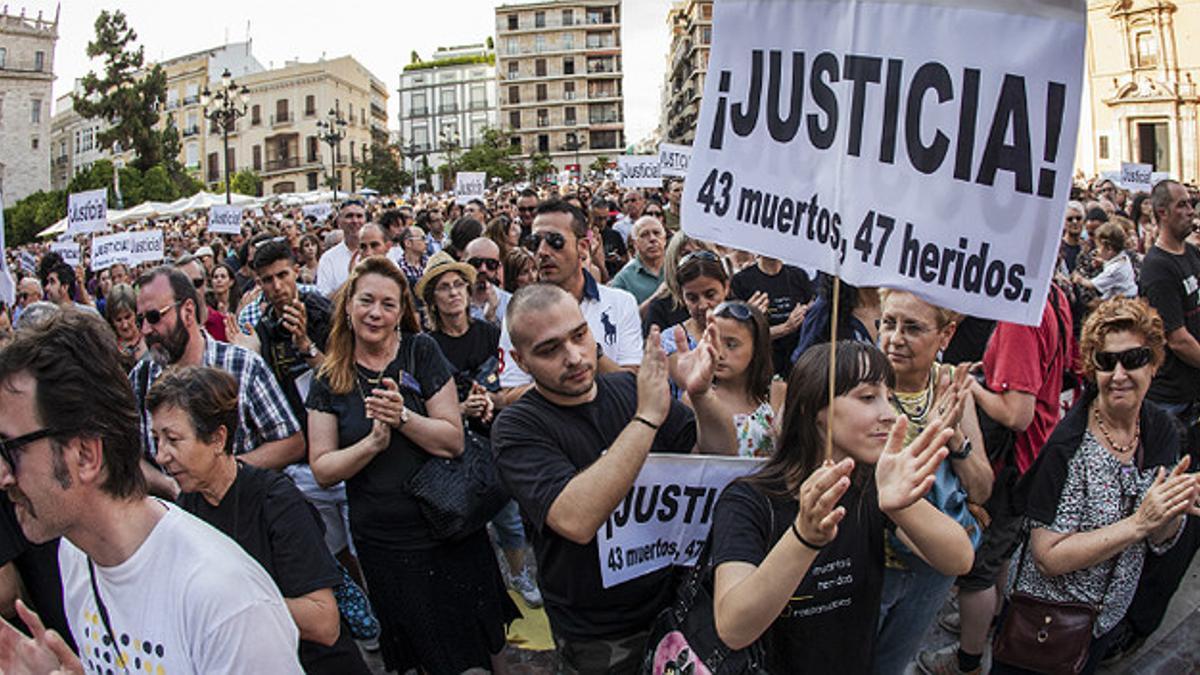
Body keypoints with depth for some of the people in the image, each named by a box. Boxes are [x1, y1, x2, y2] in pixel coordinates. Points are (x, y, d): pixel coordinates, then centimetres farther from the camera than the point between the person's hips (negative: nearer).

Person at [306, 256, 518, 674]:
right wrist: (373, 442, -21)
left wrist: (403, 417, -25)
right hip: (382, 543, 1)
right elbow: (322, 469, -5)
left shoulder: (421, 352, -6)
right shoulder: (330, 380, -1)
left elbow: (454, 440, -10)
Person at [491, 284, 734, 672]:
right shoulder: (516, 428, -17)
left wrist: (701, 396, -23)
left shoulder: (630, 390, -3)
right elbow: (575, 521, -34)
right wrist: (647, 419, -35)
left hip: (673, 596, 5)